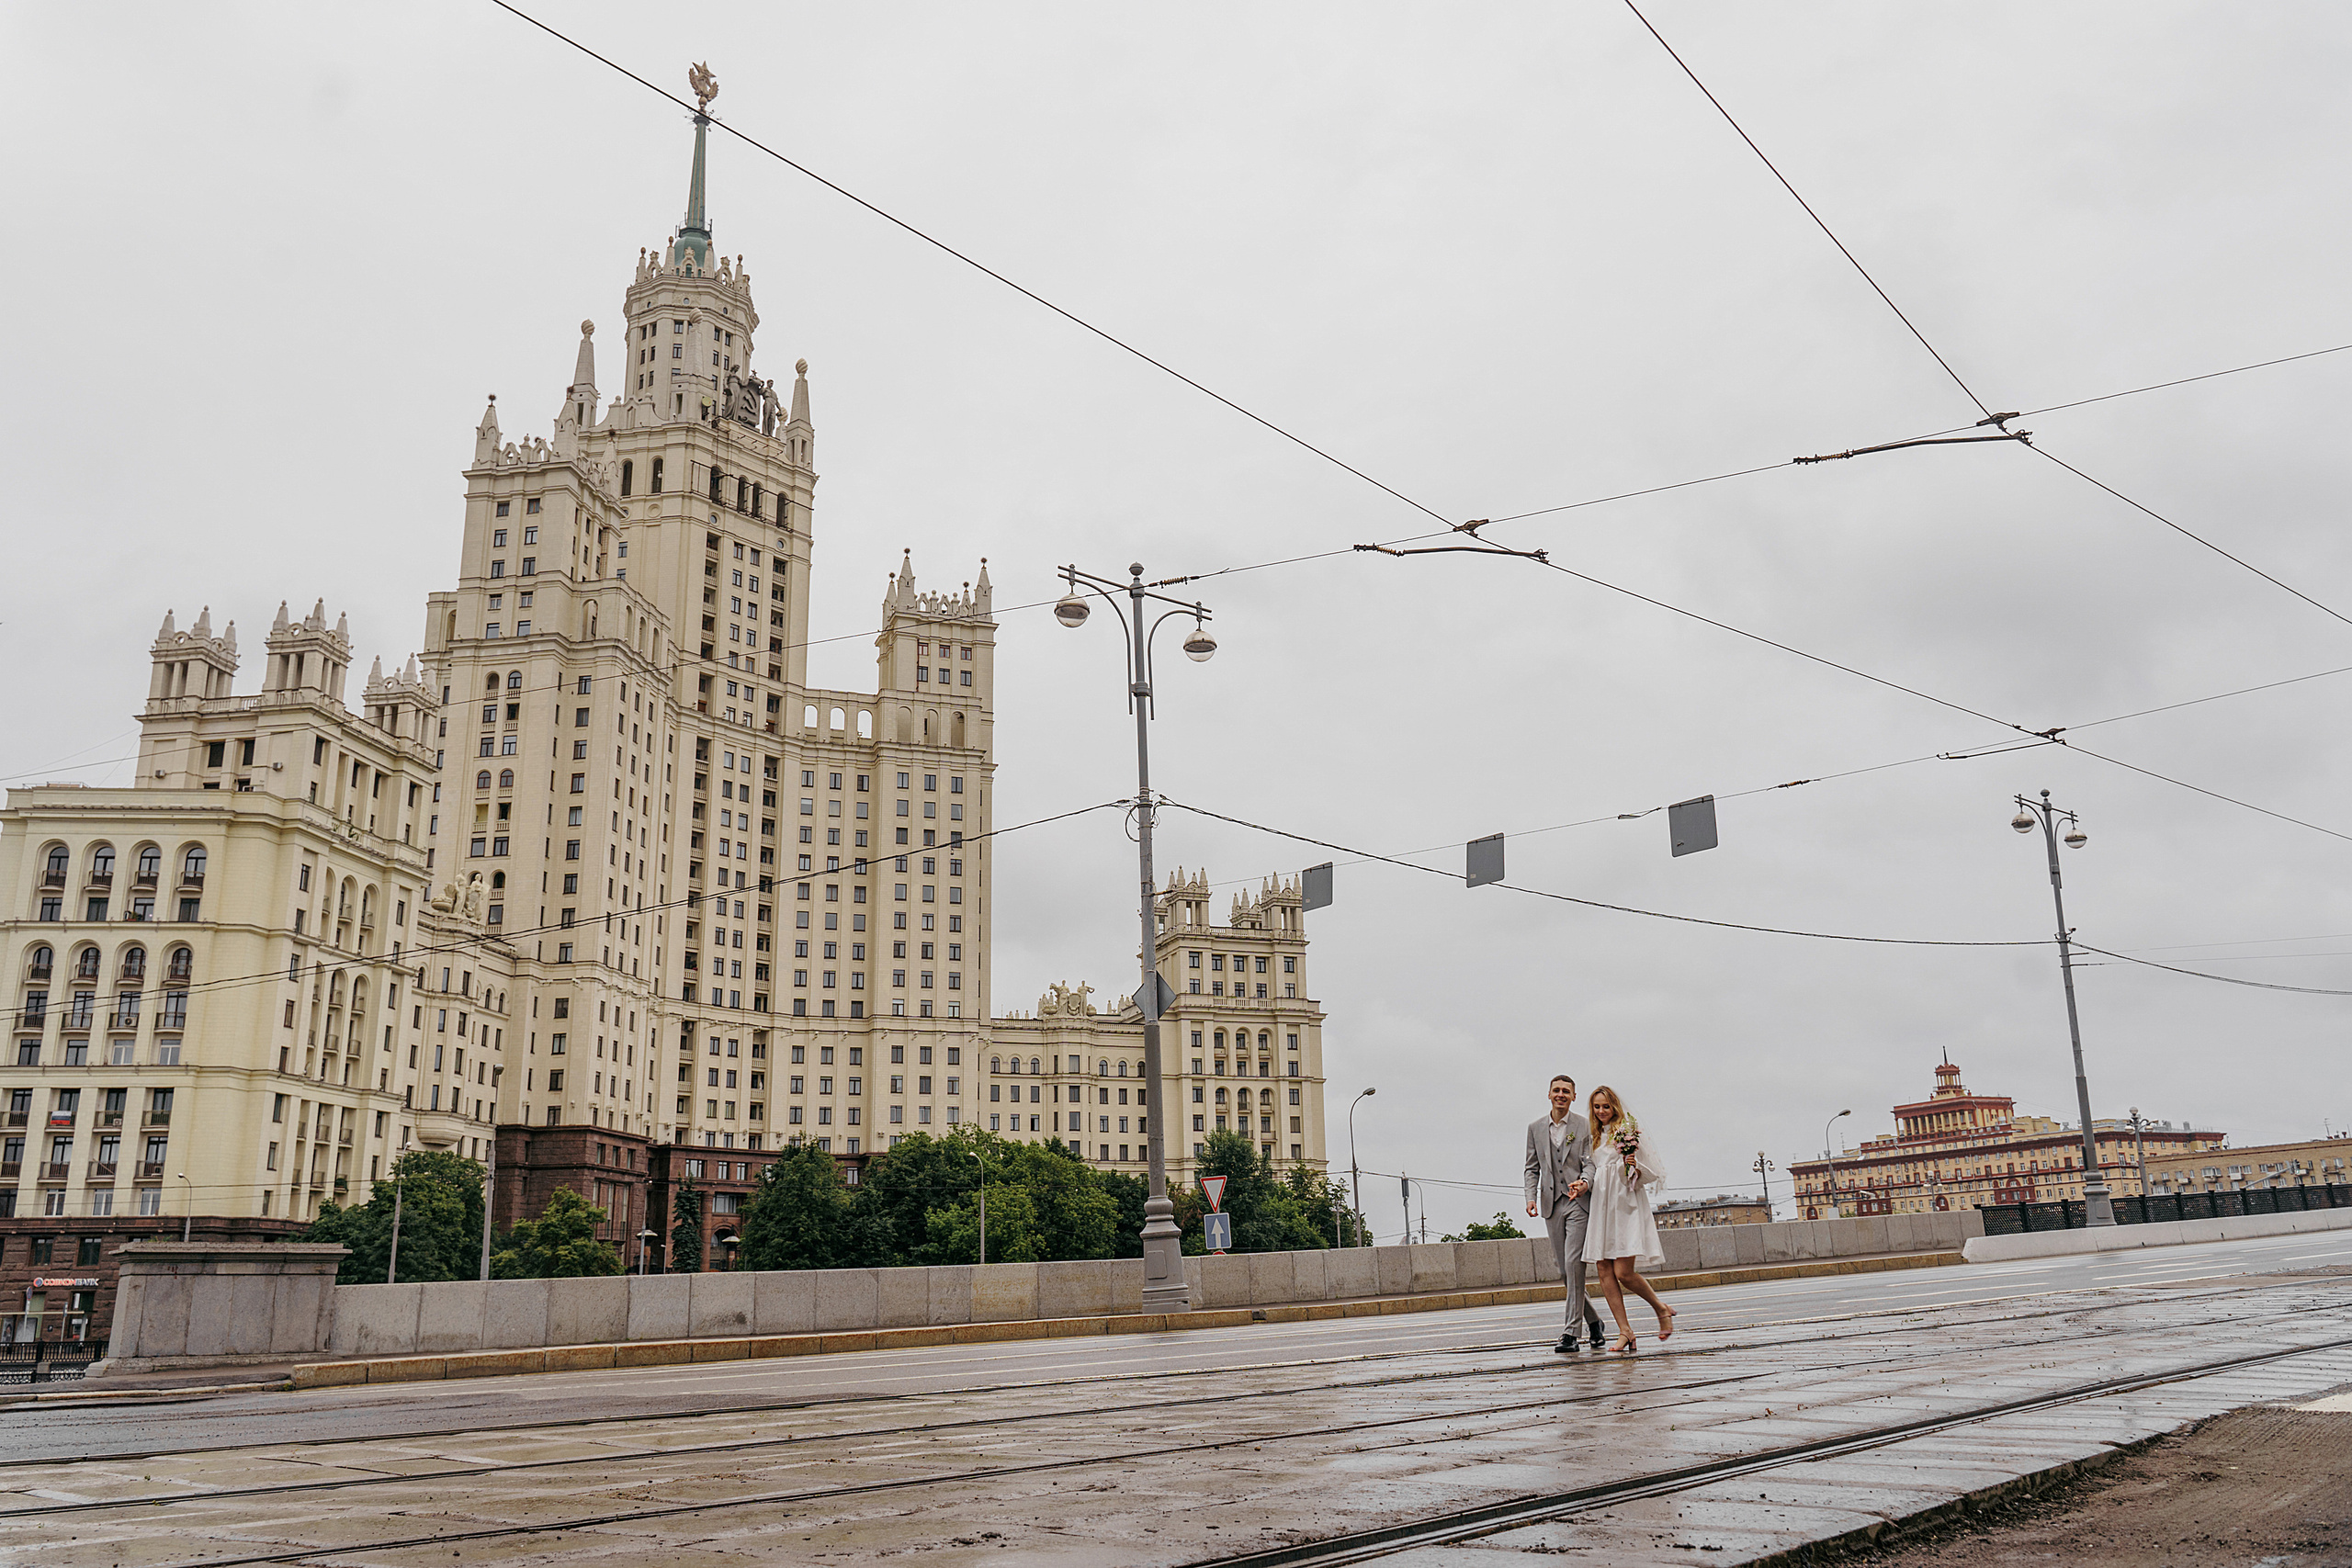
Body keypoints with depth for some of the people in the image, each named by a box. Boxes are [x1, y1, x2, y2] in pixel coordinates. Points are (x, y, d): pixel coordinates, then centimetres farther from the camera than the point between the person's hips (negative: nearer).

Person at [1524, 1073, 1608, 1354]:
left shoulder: (1584, 1126, 2)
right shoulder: (1535, 1127, 11)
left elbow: (1589, 1162, -5)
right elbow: (1532, 1167, 13)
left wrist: (1585, 1182, -26)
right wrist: (1531, 1197, -3)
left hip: (1578, 1202, -4)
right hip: (1552, 1205, 4)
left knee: (1574, 1264, -13)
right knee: (1564, 1271, 6)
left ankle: (1571, 1333, -11)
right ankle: (1593, 1320, 27)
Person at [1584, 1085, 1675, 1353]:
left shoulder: (1630, 1131, 0)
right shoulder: (1595, 1136, 18)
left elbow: (1654, 1172, 1)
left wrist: (1635, 1168, -18)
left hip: (1626, 1205, -6)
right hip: (1601, 1206, 6)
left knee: (1624, 1272, -12)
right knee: (1605, 1272, -3)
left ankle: (1662, 1309, 12)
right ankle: (1625, 1331, 1)